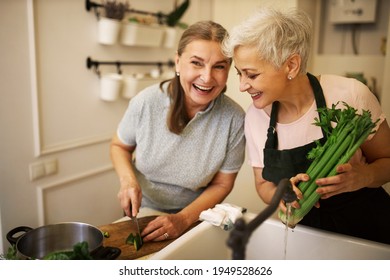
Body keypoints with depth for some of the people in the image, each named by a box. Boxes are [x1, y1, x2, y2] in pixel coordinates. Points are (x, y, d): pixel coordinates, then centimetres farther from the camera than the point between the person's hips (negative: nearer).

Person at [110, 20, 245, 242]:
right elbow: (119, 146, 2)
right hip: (142, 209, 1)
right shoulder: (146, 102, -17)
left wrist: (183, 220, -17)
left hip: (194, 216, -1)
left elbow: (221, 185, -6)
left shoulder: (235, 119, -18)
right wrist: (128, 180, -16)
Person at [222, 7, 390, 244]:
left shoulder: (351, 96, -18)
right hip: (307, 233, 2)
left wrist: (364, 177, -25)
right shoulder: (255, 115, -7)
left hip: (368, 230, -2)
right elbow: (263, 183, 3)